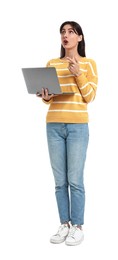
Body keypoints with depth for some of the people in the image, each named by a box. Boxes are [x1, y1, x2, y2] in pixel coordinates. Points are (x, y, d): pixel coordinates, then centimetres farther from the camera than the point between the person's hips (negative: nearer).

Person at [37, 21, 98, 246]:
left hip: (77, 126, -3)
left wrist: (78, 74, -14)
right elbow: (47, 94, 15)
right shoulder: (52, 64, 13)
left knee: (75, 180, -3)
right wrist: (45, 98, -8)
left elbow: (89, 97, -2)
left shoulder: (89, 63, 4)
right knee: (60, 180, 4)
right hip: (54, 125, 3)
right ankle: (64, 225, 14)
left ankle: (78, 227, 7)